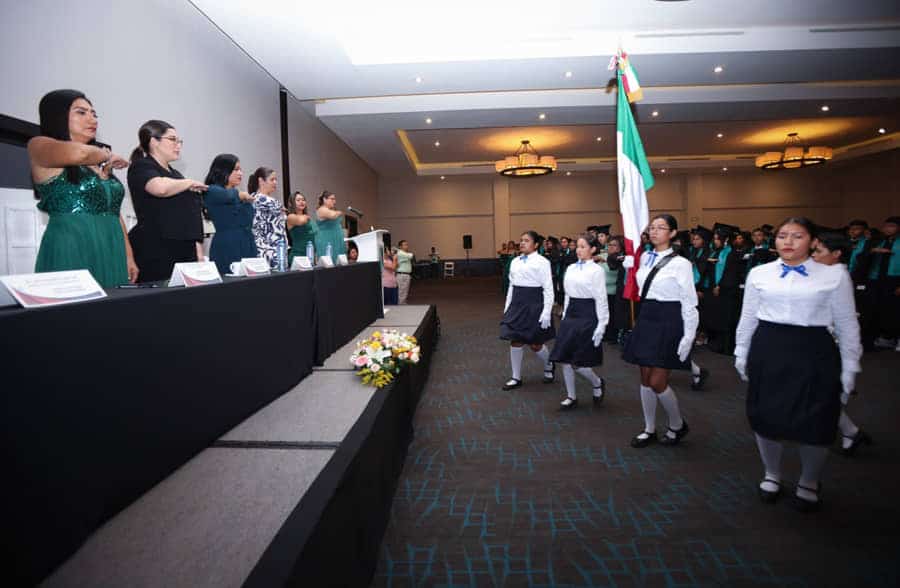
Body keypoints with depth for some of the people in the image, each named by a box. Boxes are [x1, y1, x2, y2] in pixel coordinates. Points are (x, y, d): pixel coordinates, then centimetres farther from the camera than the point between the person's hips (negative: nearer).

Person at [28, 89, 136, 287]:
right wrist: (108, 156, 0)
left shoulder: (101, 165, 21)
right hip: (71, 251, -6)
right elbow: (77, 153, -21)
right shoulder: (39, 146, 2)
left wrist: (129, 257, 12)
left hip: (111, 253, 6)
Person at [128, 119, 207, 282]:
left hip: (185, 251, 7)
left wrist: (198, 248, 15)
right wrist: (190, 183, -6)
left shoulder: (174, 173, 23)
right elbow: (161, 188, -24)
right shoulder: (141, 167, 0)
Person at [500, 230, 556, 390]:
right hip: (517, 304, 6)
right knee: (515, 341, 6)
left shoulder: (542, 262, -8)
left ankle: (548, 366, 35)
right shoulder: (515, 262, 10)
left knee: (535, 344, 3)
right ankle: (516, 378, 20)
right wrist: (507, 307, 11)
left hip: (534, 304, -5)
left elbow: (548, 289, -11)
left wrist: (546, 312, -17)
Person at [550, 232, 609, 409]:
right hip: (570, 315, 7)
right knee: (564, 359, 5)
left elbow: (601, 299, -10)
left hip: (587, 316, -7)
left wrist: (601, 325, -13)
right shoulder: (571, 268, 11)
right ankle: (571, 397, 20)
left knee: (578, 362, -5)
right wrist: (564, 318, 14)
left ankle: (597, 384, 25)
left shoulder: (597, 270, -8)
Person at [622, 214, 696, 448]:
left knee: (657, 382, -4)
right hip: (646, 320, 6)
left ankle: (678, 425, 23)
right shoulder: (644, 258, 6)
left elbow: (689, 304, -9)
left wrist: (688, 337, -11)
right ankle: (649, 429, 25)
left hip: (668, 323, -6)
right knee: (645, 378, 10)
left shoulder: (680, 263, -10)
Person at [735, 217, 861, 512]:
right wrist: (741, 354, 13)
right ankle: (772, 475, 37)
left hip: (814, 354, -1)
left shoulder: (835, 275, 0)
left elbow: (846, 324, 3)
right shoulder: (759, 273, 4)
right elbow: (748, 318, 11)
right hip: (768, 351, 2)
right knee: (766, 418, 11)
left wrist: (849, 367, 3)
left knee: (813, 423, 7)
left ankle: (809, 483, 36)